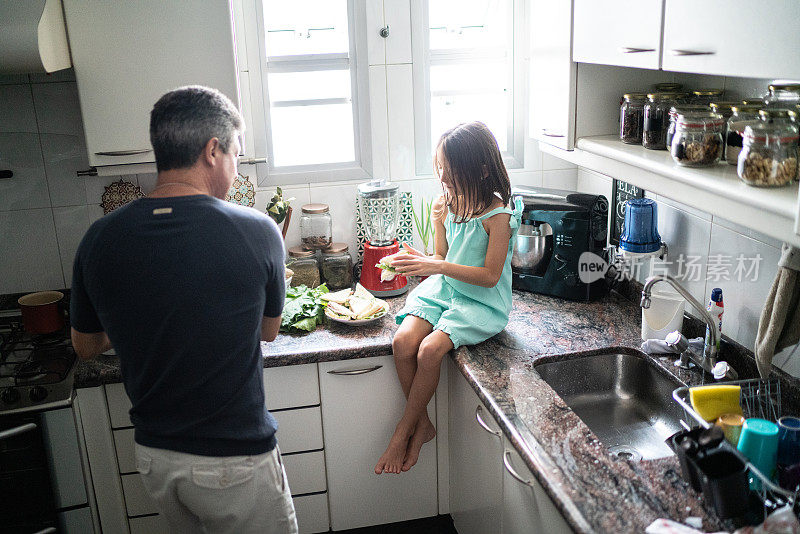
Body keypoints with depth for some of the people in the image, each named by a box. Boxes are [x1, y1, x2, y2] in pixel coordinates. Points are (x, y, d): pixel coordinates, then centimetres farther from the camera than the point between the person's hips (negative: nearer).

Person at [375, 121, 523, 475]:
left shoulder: (497, 214, -17)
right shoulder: (444, 205, 3)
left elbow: (490, 275, -17)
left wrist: (439, 267, -24)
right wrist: (421, 264, -10)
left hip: (481, 301, -6)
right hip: (443, 289, 6)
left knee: (430, 349, -26)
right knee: (403, 341, -19)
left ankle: (403, 431, -3)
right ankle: (422, 425, 0)